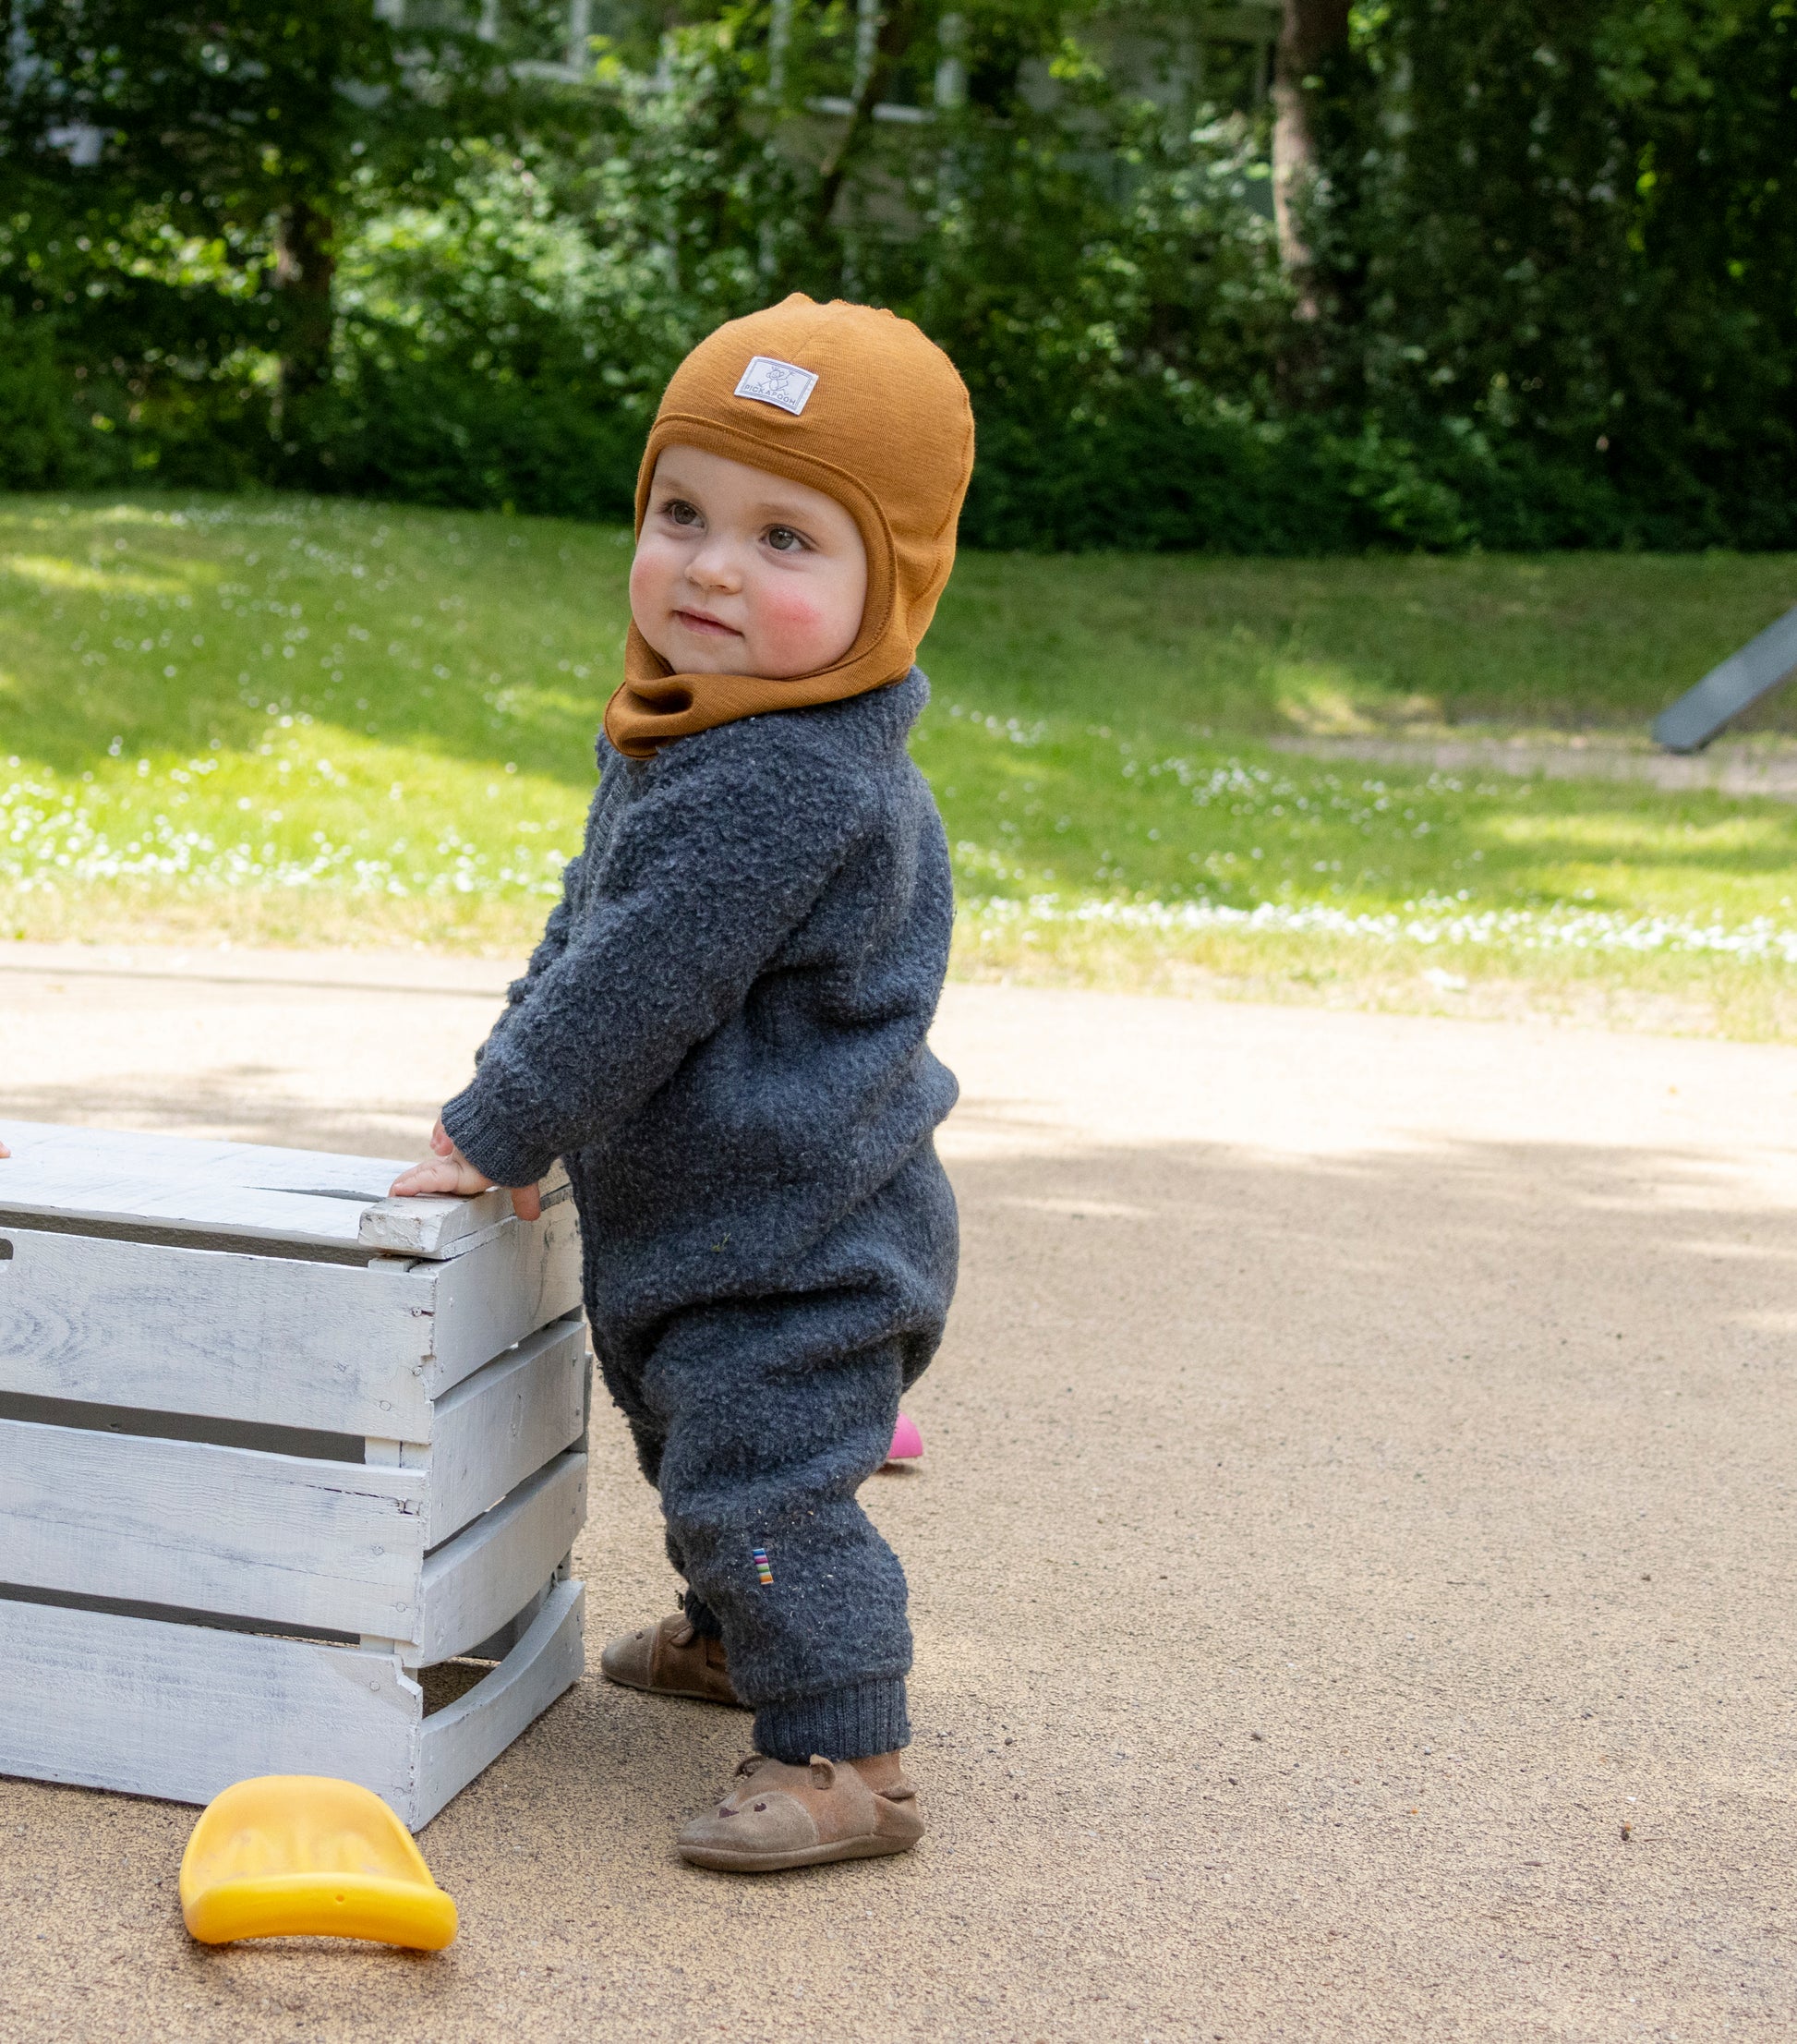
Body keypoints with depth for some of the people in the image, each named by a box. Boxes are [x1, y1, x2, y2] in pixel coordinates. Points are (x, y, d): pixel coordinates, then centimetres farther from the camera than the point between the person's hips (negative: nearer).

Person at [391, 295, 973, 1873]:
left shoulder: (784, 787, -30)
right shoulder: (677, 740, 5)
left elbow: (634, 991, -27)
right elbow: (583, 925, 18)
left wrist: (497, 1132, -16)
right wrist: (513, 1088, 14)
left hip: (796, 1243, -11)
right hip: (705, 1216, 11)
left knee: (764, 1480, -9)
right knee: (702, 1445, 27)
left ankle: (846, 1756, 3)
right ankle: (733, 1636, 49)